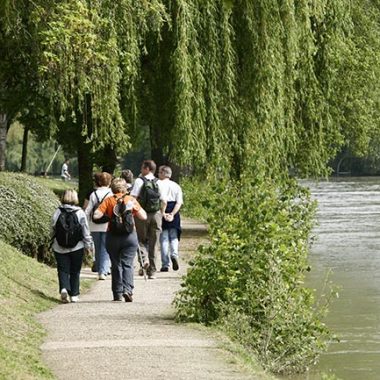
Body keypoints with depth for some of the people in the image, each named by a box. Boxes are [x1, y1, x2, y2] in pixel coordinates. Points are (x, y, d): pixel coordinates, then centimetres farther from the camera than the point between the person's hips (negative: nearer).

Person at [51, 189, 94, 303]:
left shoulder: (57, 212, -4)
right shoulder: (80, 213, -6)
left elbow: (52, 230, 3)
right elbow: (86, 231, -2)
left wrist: (54, 241, 22)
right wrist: (88, 245, 8)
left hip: (60, 248, 0)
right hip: (77, 248, 0)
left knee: (63, 270, 3)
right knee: (75, 272, 11)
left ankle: (64, 288, -21)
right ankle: (74, 295, 12)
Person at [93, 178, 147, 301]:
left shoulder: (108, 201, -1)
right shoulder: (131, 200, 1)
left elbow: (96, 215, -10)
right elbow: (143, 217, -1)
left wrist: (106, 213, 9)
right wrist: (134, 207, 11)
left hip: (112, 236, 0)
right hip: (129, 235, 0)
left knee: (116, 265, 9)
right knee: (127, 264, 0)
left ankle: (117, 294, 10)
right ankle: (127, 289, -19)